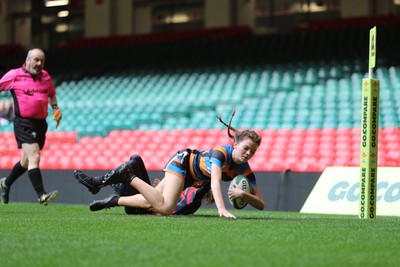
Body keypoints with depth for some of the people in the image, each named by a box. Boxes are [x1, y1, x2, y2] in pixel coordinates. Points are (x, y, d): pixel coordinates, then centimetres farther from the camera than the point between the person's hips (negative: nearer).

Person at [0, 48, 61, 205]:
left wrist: (55, 107, 10)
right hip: (23, 123, -6)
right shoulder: (14, 75, -4)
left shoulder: (46, 77, 11)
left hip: (41, 123, 7)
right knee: (34, 158, -18)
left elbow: (51, 94, 27)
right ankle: (41, 196, -23)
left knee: (27, 161, 17)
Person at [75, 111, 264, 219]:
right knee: (165, 208, -27)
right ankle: (127, 175, -13)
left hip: (190, 178, 7)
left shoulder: (245, 171, -13)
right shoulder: (221, 152, -32)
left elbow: (261, 204, -8)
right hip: (182, 162, -7)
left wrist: (243, 194, -26)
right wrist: (221, 209, -60)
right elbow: (215, 180, -48)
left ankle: (115, 201, 21)